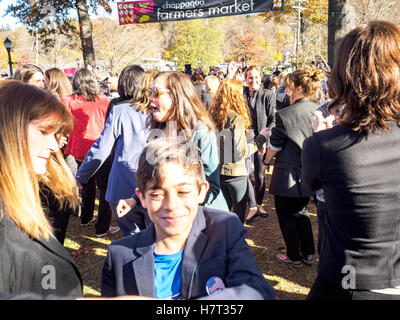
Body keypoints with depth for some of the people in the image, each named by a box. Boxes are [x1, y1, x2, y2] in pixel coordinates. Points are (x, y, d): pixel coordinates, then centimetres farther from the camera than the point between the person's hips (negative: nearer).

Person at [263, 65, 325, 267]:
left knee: (286, 215, 12)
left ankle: (294, 257, 23)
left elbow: (274, 146, -11)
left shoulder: (285, 114, -20)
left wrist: (266, 161, 8)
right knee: (301, 212, 23)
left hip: (287, 176, -6)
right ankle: (308, 254, 31)